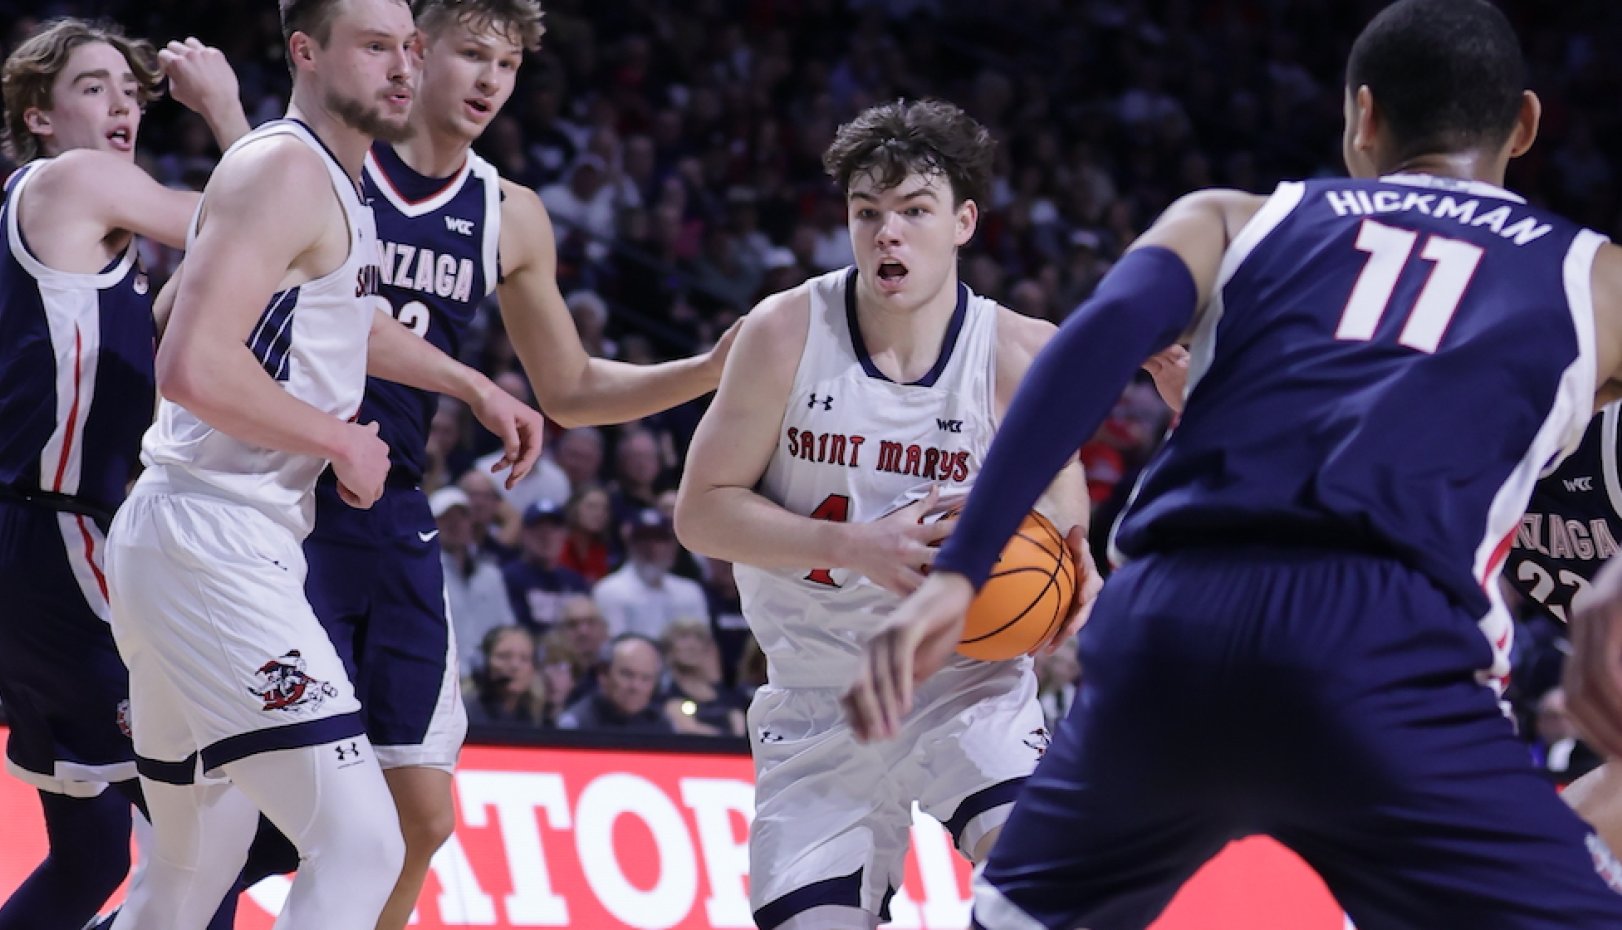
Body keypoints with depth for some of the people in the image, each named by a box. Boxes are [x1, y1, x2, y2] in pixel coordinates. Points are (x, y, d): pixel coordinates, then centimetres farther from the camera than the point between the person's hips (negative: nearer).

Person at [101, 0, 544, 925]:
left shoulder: (336, 184, 17)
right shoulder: (285, 168, -14)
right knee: (361, 847, -18)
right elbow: (195, 367, -25)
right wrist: (343, 441, -15)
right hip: (215, 551, -11)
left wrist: (474, 386, 37)